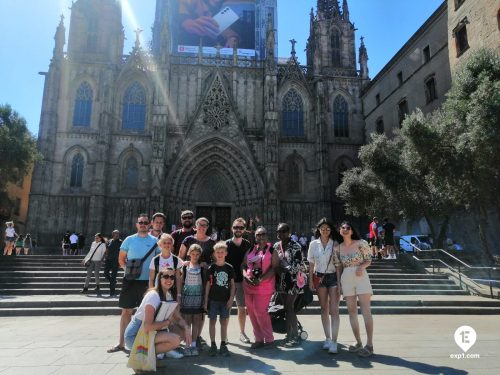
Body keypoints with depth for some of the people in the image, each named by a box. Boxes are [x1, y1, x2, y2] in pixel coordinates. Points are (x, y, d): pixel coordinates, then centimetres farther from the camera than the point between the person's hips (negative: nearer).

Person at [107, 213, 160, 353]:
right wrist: (126, 268, -6)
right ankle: (121, 343, 19)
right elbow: (121, 259, 9)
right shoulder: (129, 240, 3)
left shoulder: (154, 241, 1)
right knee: (126, 311, 7)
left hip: (148, 281, -1)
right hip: (130, 280, 1)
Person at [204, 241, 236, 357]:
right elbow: (208, 284, 0)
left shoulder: (229, 268, 0)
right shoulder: (211, 268, -3)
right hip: (213, 299, -1)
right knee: (212, 321, 6)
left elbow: (232, 284, 4)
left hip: (225, 299, 1)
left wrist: (231, 298, -3)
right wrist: (206, 300, -2)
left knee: (224, 321, 8)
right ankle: (213, 345, 17)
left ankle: (223, 345, 19)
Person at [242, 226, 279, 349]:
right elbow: (243, 265, 12)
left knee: (260, 312, -8)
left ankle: (269, 339, 9)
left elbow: (274, 268, -9)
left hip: (264, 286, -5)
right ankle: (259, 339, 22)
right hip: (248, 285, 5)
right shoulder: (250, 250, 12)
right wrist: (246, 276, -9)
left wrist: (260, 280, -18)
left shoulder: (272, 250, -1)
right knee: (252, 312, 9)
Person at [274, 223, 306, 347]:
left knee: (289, 307, -5)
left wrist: (285, 269, -21)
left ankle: (294, 336, 6)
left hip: (293, 280, -6)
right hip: (282, 280, 6)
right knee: (287, 307, 12)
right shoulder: (276, 246, 9)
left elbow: (298, 264, -14)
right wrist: (277, 270, -3)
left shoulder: (295, 246, -8)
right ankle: (291, 334, 23)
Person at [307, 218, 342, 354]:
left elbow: (338, 264, -5)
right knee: (324, 310, 11)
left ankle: (334, 342, -3)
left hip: (333, 277, -2)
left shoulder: (335, 244, -3)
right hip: (319, 278, 3)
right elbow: (311, 264, 6)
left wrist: (339, 283, -9)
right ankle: (327, 338, 21)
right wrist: (311, 280, 1)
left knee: (334, 310, -5)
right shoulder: (313, 244, 3)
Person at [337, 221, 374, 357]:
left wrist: (361, 267, -17)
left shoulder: (361, 243, -3)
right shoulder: (338, 247, 7)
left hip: (361, 277, -4)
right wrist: (338, 282, 8)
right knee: (352, 312, 8)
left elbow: (368, 260, 2)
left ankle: (369, 345, 1)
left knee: (366, 311, -5)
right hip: (346, 280, 4)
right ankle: (358, 343, 18)